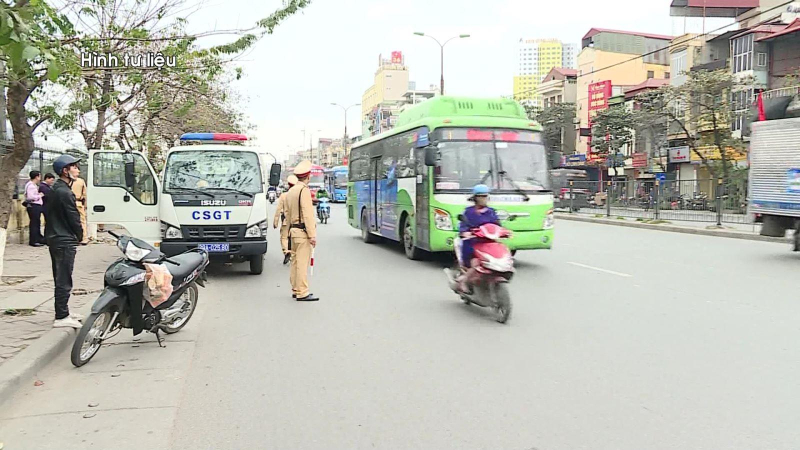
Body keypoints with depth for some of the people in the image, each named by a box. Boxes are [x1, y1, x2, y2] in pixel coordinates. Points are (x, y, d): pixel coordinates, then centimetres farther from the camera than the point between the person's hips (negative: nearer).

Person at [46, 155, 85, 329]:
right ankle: (61, 317, -4)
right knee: (64, 280, -6)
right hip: (65, 241, -11)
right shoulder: (65, 193, -18)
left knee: (60, 278, 17)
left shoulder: (54, 189, 13)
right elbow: (74, 218, -16)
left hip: (54, 238, 11)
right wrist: (80, 236, 0)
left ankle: (63, 312, 27)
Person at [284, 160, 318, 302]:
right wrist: (312, 235, -19)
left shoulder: (290, 191, 14)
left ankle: (295, 290, 20)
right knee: (302, 263, -8)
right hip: (303, 231, -9)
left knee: (295, 262, 13)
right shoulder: (304, 190, -14)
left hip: (293, 230, 9)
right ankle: (302, 293, -7)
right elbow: (307, 214, -19)